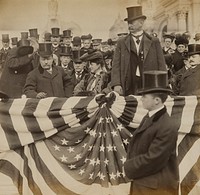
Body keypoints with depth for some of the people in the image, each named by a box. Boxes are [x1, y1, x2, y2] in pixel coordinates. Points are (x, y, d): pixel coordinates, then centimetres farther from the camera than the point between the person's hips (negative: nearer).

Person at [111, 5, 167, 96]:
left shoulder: (154, 42, 8)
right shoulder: (121, 43, 9)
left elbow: (161, 66, 6)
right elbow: (116, 66, 4)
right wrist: (116, 84, -10)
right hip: (129, 88, 0)